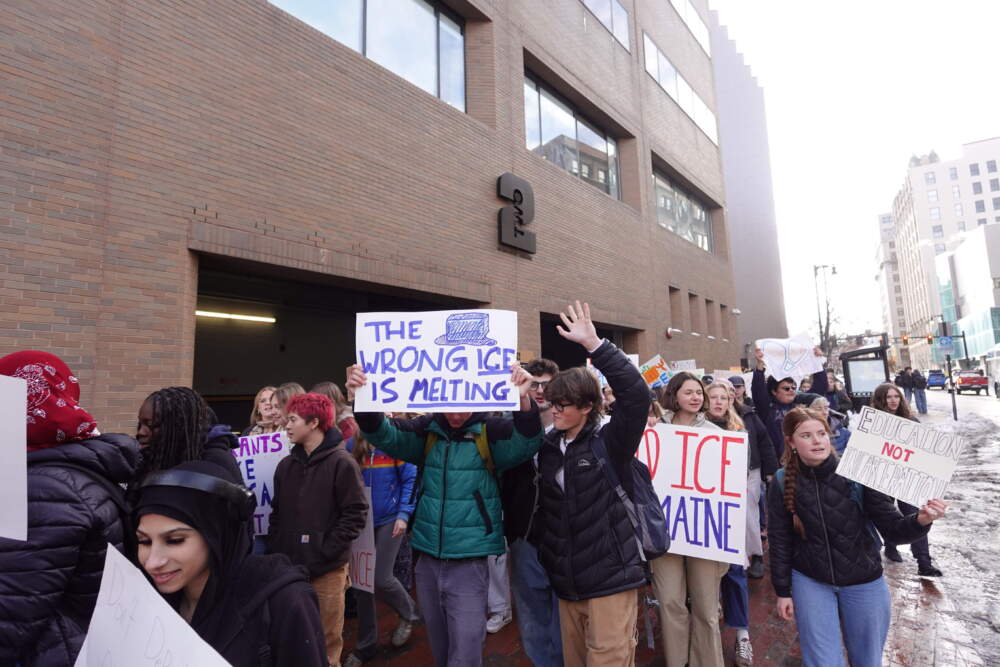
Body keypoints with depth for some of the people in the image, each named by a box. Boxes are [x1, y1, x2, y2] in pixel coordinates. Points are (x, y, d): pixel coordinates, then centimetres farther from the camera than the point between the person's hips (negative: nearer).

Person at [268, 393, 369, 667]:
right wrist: (274, 552, 4)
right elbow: (277, 513, 14)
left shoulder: (341, 462, -10)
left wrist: (325, 551, -16)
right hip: (289, 567, 6)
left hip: (327, 570, -5)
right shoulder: (286, 464, 9)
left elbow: (355, 514, -12)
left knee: (326, 643, 8)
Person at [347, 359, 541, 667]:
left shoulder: (490, 431, -11)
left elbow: (526, 443, -27)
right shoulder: (428, 429, -1)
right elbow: (383, 434, -10)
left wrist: (523, 400, -47)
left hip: (469, 563, -4)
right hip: (428, 560, 4)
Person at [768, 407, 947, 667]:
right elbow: (779, 541, -4)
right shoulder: (782, 483, -12)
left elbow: (893, 529, -13)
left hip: (864, 583, 1)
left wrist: (920, 520, -34)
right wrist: (783, 591, -1)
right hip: (810, 582, 0)